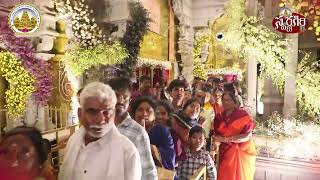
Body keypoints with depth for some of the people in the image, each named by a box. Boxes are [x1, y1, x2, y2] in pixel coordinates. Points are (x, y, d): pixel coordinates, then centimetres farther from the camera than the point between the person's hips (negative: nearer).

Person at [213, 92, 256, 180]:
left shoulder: (242, 115, -11)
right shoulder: (220, 117, 4)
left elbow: (247, 136, -19)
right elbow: (217, 134, 7)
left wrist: (225, 139, -25)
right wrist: (216, 138, -17)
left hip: (241, 153, -4)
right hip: (225, 153, 4)